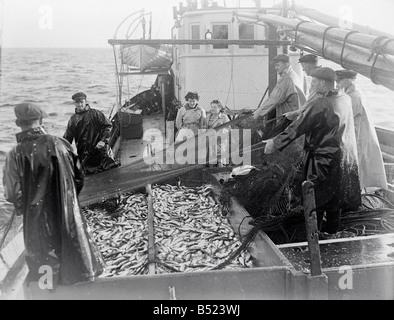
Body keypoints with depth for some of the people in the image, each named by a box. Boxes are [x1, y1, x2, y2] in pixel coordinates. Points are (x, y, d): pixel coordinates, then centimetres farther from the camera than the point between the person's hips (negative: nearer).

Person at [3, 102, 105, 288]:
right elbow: (79, 177, -2)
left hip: (37, 219, -2)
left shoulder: (15, 155, -18)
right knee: (74, 246, 22)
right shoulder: (60, 144, -12)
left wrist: (24, 207, 9)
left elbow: (13, 195, -13)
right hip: (68, 213, 2)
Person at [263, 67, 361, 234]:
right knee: (336, 193, 18)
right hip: (344, 156, 7)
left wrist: (275, 142, -12)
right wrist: (297, 113, 23)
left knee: (316, 196, 8)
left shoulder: (319, 106, -24)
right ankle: (332, 228, 32)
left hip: (322, 159, -7)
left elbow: (297, 127, -20)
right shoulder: (345, 99, -1)